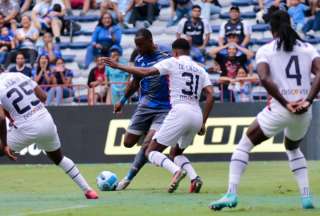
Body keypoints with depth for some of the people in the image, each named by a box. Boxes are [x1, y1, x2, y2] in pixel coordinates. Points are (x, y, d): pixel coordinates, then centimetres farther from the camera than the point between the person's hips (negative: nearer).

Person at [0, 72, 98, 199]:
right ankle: (87, 190, 28)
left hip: (26, 129, -6)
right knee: (58, 158, 27)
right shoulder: (19, 76, 10)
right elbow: (43, 96, 13)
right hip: (47, 122, 6)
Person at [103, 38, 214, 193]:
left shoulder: (172, 62, 5)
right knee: (177, 153, 26)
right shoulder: (200, 70, 20)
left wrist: (118, 66, 2)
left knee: (151, 152, 2)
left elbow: (146, 72, -5)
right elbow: (210, 96, 9)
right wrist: (203, 123, 13)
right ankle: (194, 177, -2)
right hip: (197, 115, 6)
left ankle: (176, 170, -26)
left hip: (180, 112, -6)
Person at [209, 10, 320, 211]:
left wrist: (286, 104, -14)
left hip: (279, 109, -4)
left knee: (244, 145, 12)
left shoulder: (265, 50, 3)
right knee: (293, 148, 31)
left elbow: (265, 79, -14)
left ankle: (232, 193, -2)